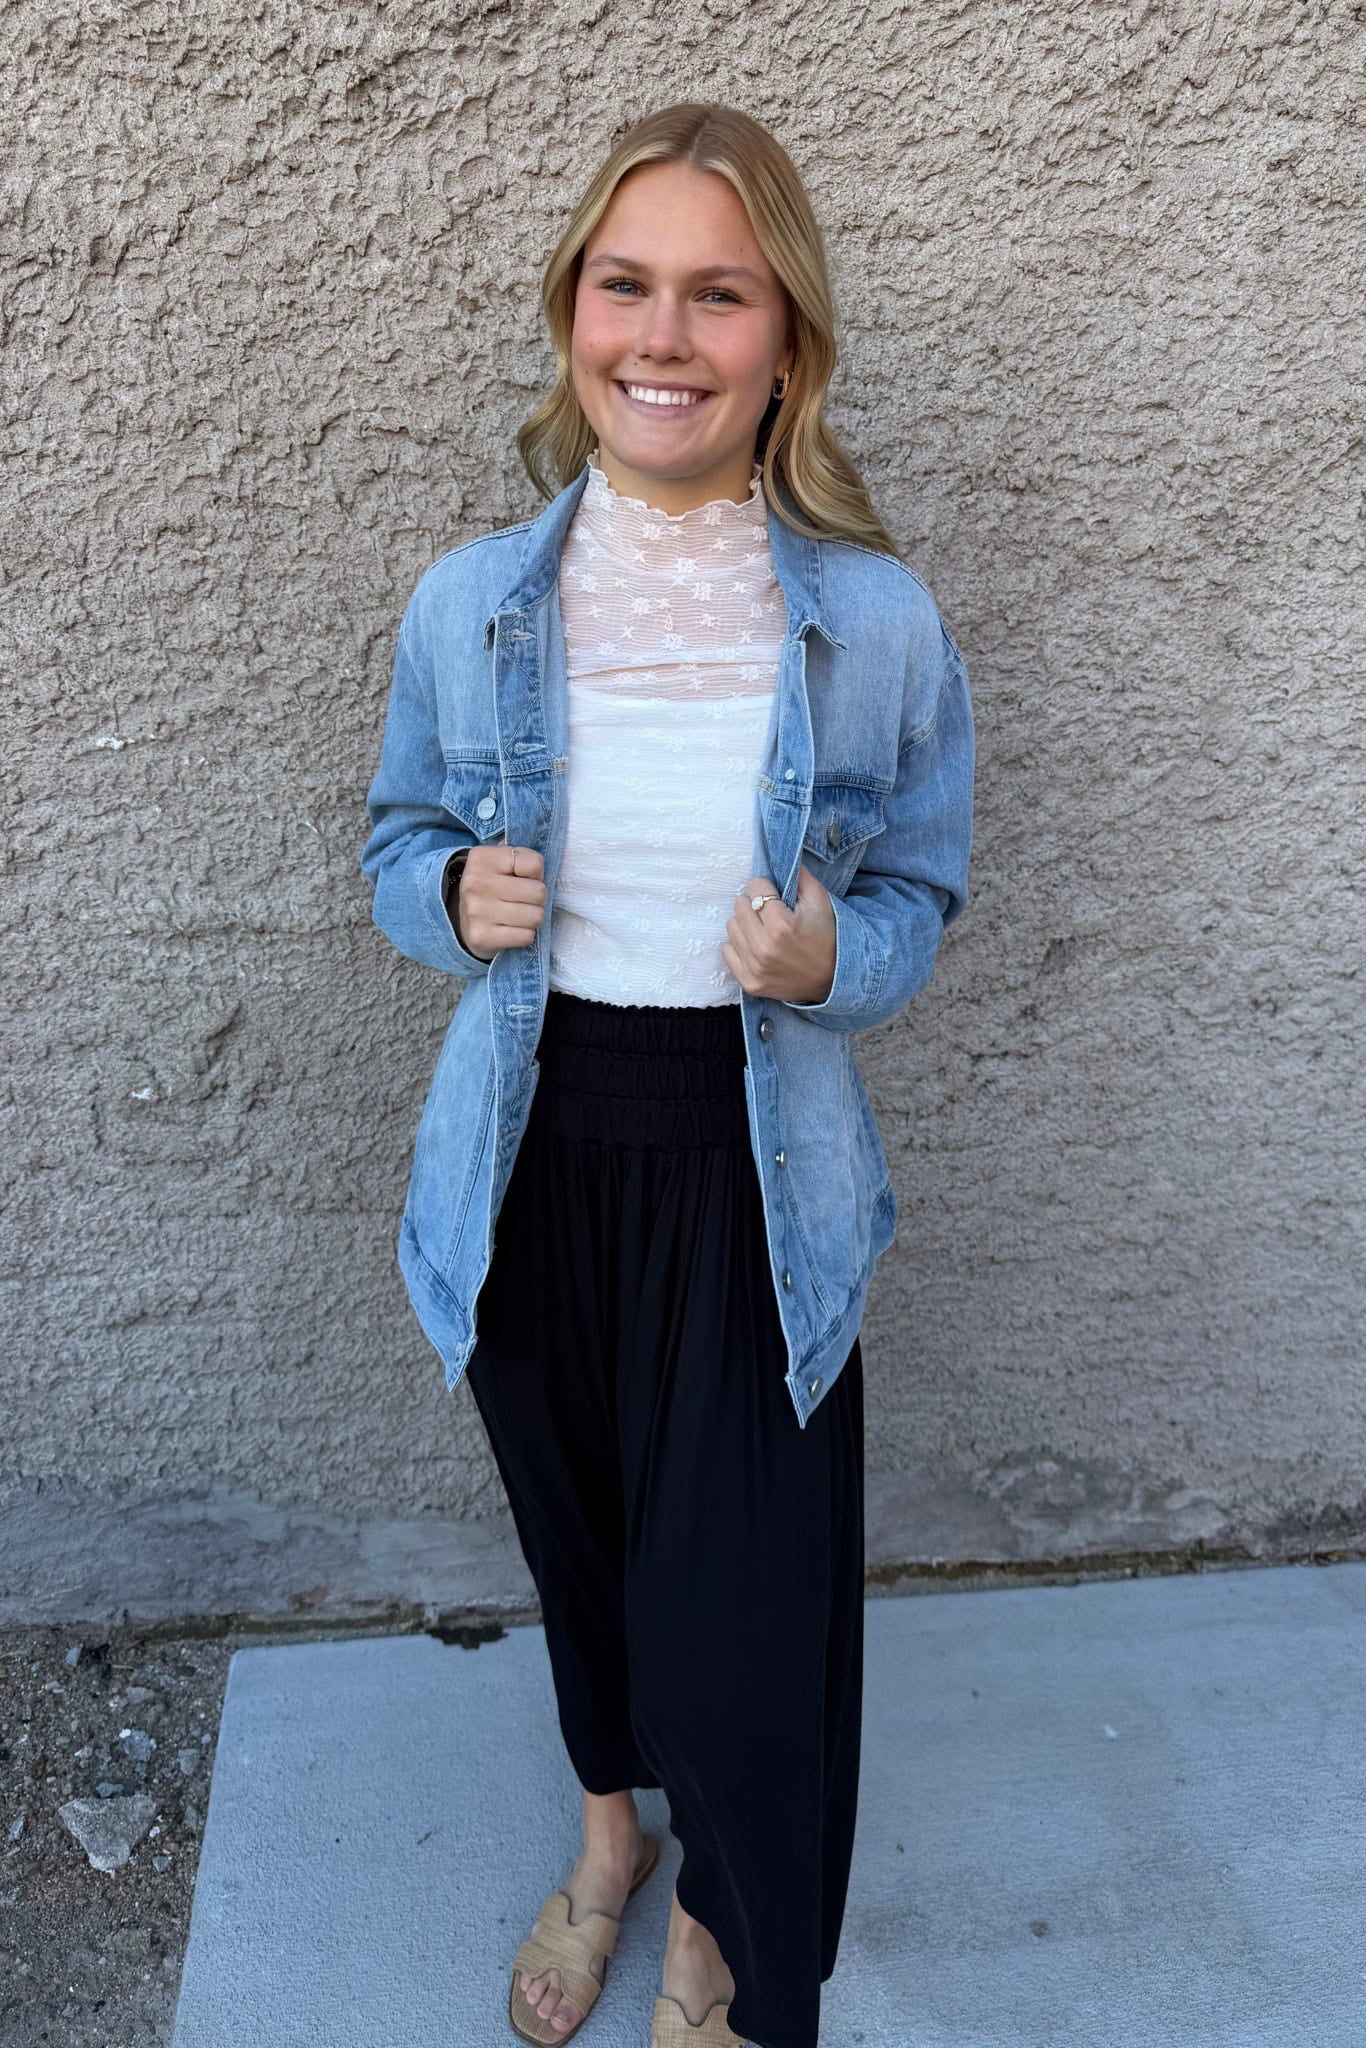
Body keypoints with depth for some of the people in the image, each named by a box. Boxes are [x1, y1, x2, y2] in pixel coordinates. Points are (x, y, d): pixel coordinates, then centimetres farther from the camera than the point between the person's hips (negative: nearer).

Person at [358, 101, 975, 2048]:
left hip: (756, 1182, -2)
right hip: (532, 1161, 2)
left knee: (747, 1608, 6)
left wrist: (827, 962, -20)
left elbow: (923, 892, 2)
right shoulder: (466, 605, -5)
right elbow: (401, 841, 9)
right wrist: (457, 900, -14)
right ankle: (614, 1822, 57)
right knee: (579, 1540, 23)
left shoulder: (882, 624, -9)